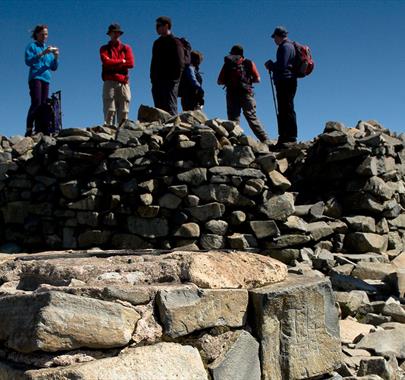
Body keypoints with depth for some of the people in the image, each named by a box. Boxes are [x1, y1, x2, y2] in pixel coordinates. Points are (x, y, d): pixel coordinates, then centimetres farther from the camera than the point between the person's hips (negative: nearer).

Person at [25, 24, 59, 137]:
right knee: (36, 103, -19)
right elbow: (28, 61, -8)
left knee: (43, 105, -3)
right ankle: (29, 130, -22)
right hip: (35, 77, -6)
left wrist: (56, 57, 1)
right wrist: (42, 53, -16)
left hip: (46, 79, 6)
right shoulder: (32, 46, 7)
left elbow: (53, 68, 19)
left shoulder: (48, 49, 23)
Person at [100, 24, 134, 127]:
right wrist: (122, 61, 0)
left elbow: (131, 63, 3)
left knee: (124, 112, -5)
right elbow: (106, 61, -5)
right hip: (110, 82, -2)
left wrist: (114, 64, -2)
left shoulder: (126, 48, 20)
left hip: (123, 83, 2)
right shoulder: (104, 48, 16)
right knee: (109, 111, -11)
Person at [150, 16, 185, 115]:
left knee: (170, 108, -11)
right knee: (159, 110, 6)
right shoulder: (157, 43, 22)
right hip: (157, 82, 7)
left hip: (170, 82, -7)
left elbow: (180, 63, -8)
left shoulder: (175, 42, -1)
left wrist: (175, 79, -15)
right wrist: (153, 78, 11)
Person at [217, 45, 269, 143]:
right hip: (246, 94, 0)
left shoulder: (227, 64, 11)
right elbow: (257, 79, 7)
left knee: (233, 119, 1)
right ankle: (265, 140, -4)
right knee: (252, 118, 3)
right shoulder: (249, 63, 10)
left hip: (231, 95, 0)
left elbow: (219, 81, 8)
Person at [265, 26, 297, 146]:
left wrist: (270, 65, -3)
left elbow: (282, 65, -19)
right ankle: (283, 137, 17)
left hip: (285, 81, -11)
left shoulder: (285, 47, -10)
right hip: (284, 82, 11)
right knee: (283, 110, 12)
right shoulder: (288, 46, 22)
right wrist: (272, 66, 12)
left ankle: (291, 137, -12)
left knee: (287, 110, -11)